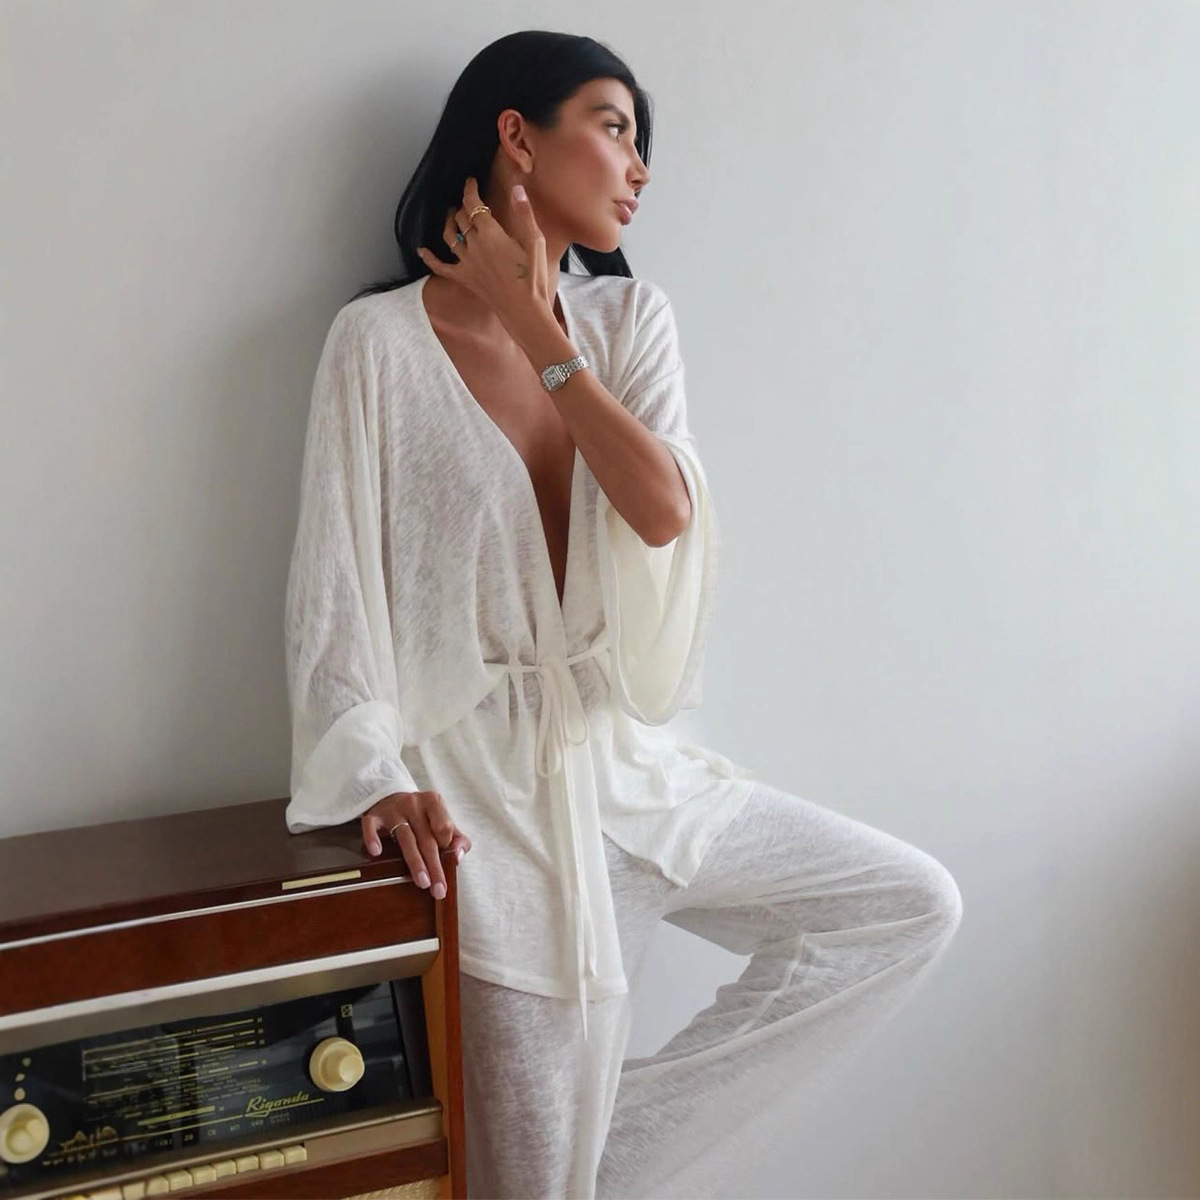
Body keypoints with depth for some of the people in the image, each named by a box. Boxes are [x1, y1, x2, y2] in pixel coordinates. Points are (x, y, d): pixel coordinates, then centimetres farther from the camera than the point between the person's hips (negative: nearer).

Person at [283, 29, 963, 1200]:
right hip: (492, 771, -5)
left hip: (627, 754, 5)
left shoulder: (629, 319, 7)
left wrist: (542, 336, -9)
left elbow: (665, 514, -9)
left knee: (914, 906, 1)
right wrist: (377, 780, -17)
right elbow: (335, 575, -7)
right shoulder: (381, 337, -6)